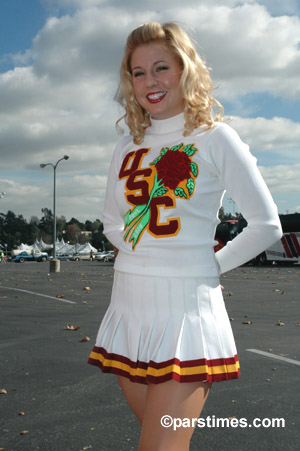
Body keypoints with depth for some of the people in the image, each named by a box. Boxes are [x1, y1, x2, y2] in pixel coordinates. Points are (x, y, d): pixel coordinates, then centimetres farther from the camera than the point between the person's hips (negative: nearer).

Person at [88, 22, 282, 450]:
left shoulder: (214, 138, -4)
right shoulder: (128, 148, 11)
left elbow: (266, 225, -2)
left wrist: (211, 265, -2)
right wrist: (143, 256, 9)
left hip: (187, 307, -5)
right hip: (128, 306, 5)